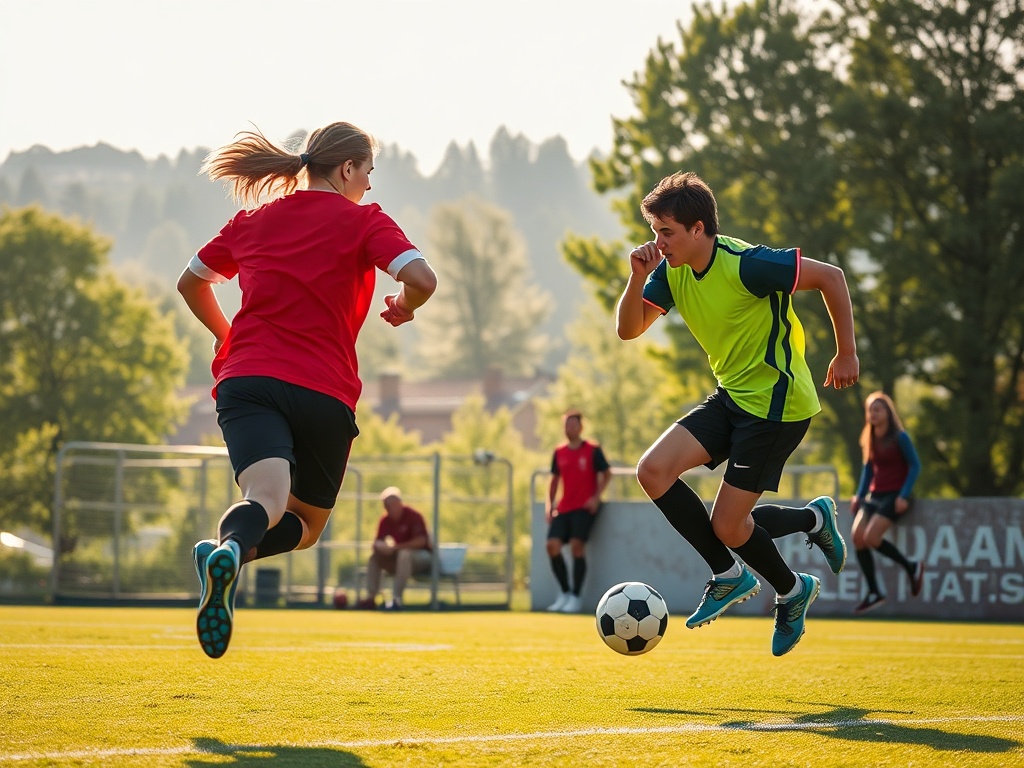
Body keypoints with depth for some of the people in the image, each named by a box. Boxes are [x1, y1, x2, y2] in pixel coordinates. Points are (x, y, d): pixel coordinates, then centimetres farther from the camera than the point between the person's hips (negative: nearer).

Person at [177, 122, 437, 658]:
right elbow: (422, 280, -10)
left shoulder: (255, 220, 20)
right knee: (305, 525, 13)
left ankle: (226, 552, -59)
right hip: (325, 393, -2)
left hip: (246, 379, 2)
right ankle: (231, 554, -24)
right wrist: (402, 308, 14)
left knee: (267, 500, -18)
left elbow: (190, 283, 32)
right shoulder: (363, 222, 7)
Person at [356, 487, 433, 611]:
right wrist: (380, 546, -24)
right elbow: (377, 542, 2)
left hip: (423, 557, -7)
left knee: (404, 554, -37)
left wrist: (395, 547, -31)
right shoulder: (386, 520, 1)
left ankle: (396, 599, -41)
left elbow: (421, 541, -28)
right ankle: (371, 598, -13)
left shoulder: (413, 516, -18)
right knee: (375, 557, -8)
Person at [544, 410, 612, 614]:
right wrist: (549, 504, 8)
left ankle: (575, 597, -10)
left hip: (585, 507, -5)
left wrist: (596, 497, -11)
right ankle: (564, 593, 5)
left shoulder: (593, 450, -2)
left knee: (577, 545, -19)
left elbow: (606, 474, 1)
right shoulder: (559, 452, 11)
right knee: (553, 545, -11)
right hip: (564, 508, 5)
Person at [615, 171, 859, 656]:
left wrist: (847, 354, -10)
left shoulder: (746, 264, -22)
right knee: (653, 471, -10)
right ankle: (729, 575, 5)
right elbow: (628, 329, 1)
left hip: (777, 403, -8)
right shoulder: (671, 270, 1)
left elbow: (831, 277, -16)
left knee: (727, 527, -9)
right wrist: (637, 278, -17)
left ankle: (791, 590, 22)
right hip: (731, 397, 8)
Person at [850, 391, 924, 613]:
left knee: (871, 537, -22)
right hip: (874, 495, 7)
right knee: (857, 536, -12)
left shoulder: (900, 438, -9)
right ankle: (874, 593, -5)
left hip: (894, 496, -7)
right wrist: (859, 494, 8)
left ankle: (911, 567, 0)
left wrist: (904, 495, -18)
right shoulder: (869, 440, 10)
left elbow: (915, 466, -9)